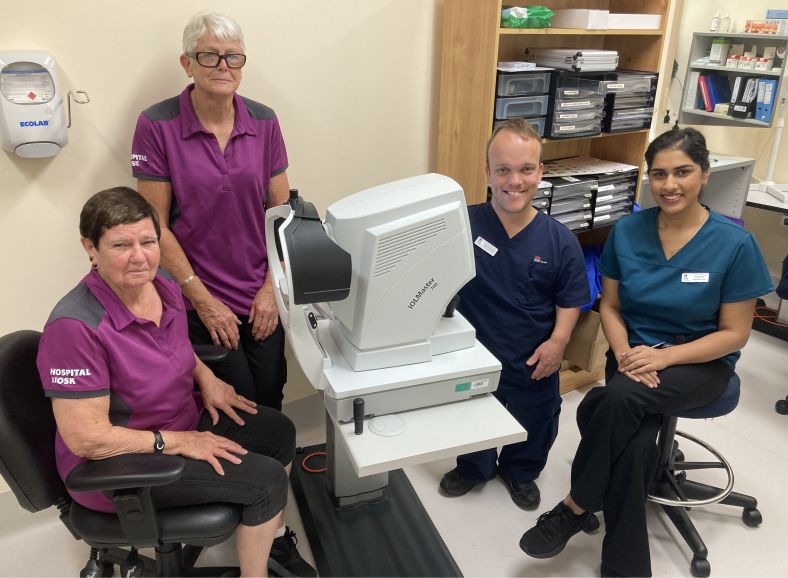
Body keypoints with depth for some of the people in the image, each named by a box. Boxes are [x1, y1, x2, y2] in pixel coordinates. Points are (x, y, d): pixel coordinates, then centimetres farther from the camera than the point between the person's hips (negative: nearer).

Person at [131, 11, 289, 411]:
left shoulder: (263, 122, 1)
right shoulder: (157, 125, -10)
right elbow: (156, 226, -9)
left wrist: (272, 287, -3)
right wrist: (203, 300, -11)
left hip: (260, 300, 3)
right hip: (198, 303, -3)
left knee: (270, 403, 10)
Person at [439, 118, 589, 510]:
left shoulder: (560, 240, -10)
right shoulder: (464, 224, -17)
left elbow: (570, 299, -2)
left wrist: (558, 339, -14)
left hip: (533, 363, 2)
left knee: (533, 429, 24)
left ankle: (520, 472, 54)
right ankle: (473, 469, 52)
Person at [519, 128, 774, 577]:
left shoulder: (735, 244, -12)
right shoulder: (626, 231, -2)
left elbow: (734, 334, -8)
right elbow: (610, 306, 5)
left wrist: (665, 356, -20)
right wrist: (624, 352, -15)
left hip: (701, 364, -2)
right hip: (634, 355, 2)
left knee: (621, 399, -33)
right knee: (634, 445, -27)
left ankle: (575, 506, -11)